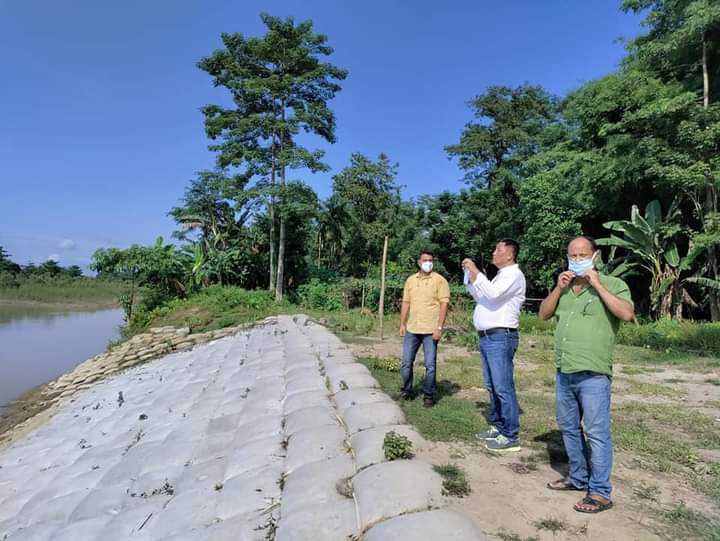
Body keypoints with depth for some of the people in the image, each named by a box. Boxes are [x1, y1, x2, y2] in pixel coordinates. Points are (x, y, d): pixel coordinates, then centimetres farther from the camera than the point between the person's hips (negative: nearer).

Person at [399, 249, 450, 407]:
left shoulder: (439, 280, -5)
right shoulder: (410, 280, 9)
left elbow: (444, 304, -9)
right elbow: (406, 303, 12)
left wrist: (439, 328, -15)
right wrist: (402, 324, 8)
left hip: (430, 331, -4)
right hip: (411, 329, 4)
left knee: (430, 365, 2)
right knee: (406, 363, 9)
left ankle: (429, 396, 17)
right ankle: (406, 391, 27)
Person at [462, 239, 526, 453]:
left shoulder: (514, 275, -8)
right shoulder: (500, 276, 21)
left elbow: (493, 293, -25)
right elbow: (480, 297, 26)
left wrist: (476, 272, -18)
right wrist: (470, 276, 18)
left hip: (500, 337, -10)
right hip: (487, 337, 10)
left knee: (503, 387, -8)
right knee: (492, 386, 15)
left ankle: (510, 437, -1)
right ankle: (497, 427, 26)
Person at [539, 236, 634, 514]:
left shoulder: (612, 284, -5)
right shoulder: (564, 287, 13)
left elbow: (627, 314, -20)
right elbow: (543, 314, 10)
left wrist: (597, 284, -18)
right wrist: (558, 288, -3)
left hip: (593, 374, -6)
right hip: (564, 373, 7)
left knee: (596, 433, -1)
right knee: (569, 428, 17)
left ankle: (600, 492, 11)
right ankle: (578, 478, 32)